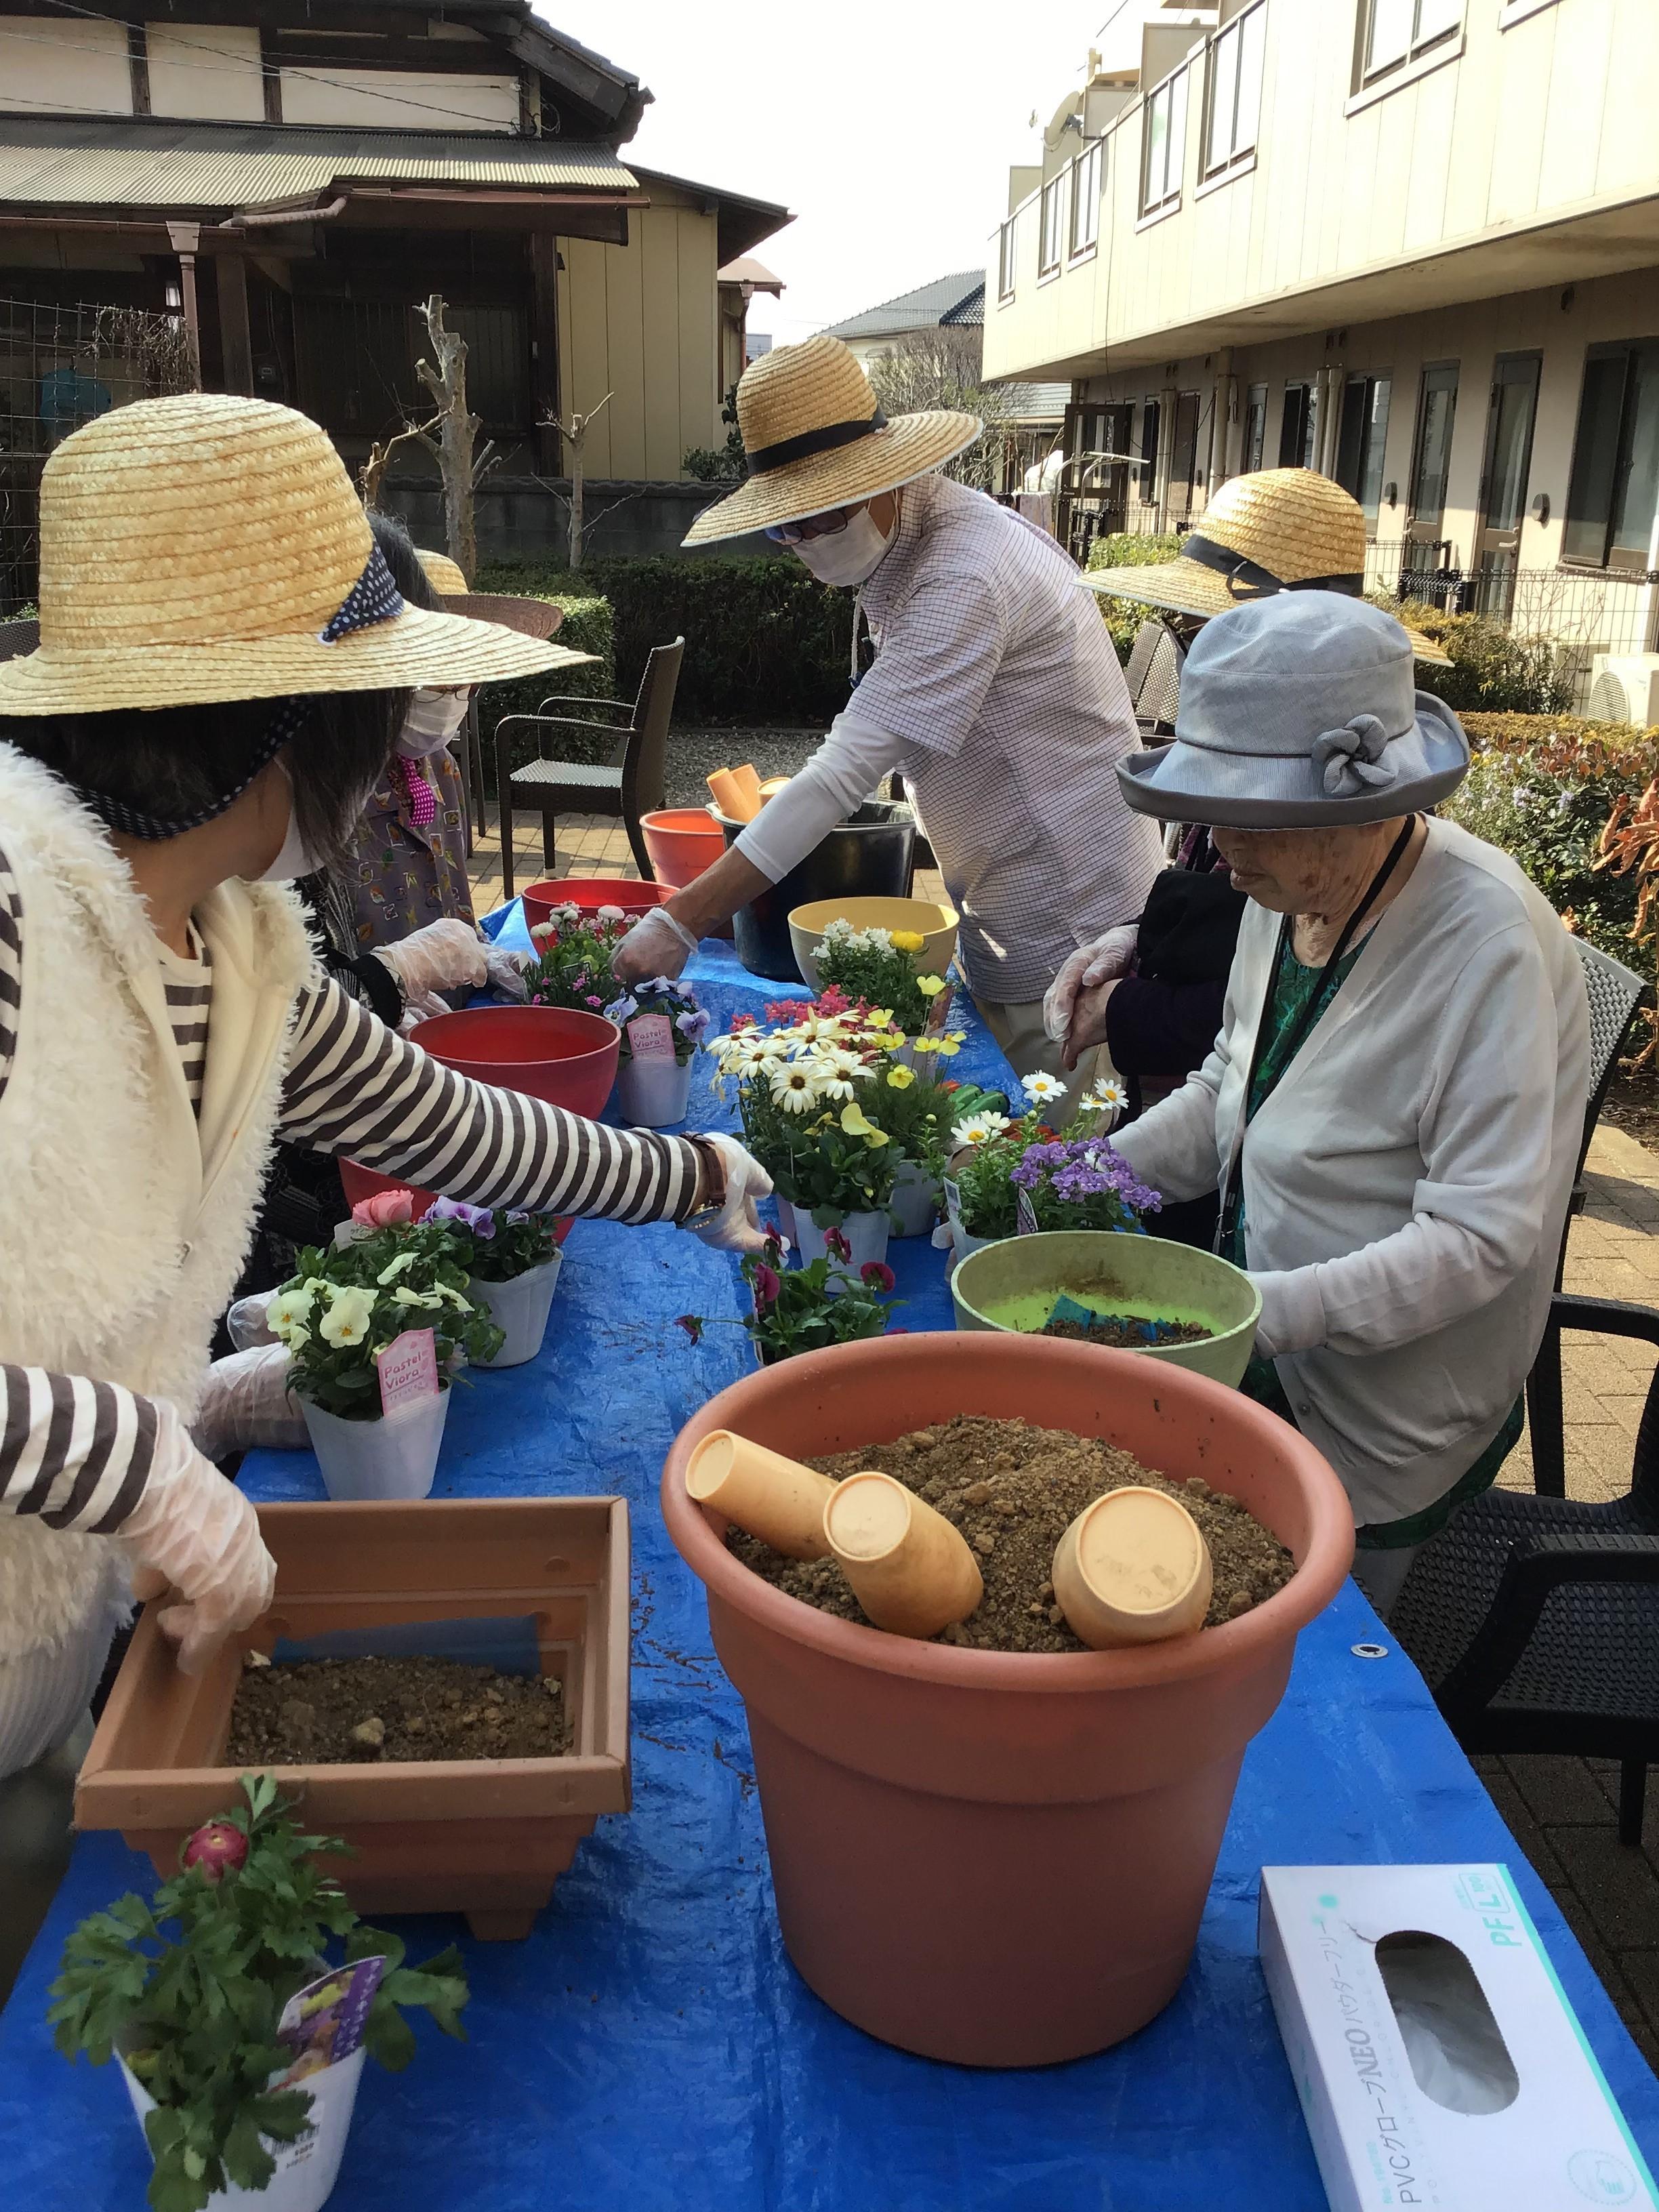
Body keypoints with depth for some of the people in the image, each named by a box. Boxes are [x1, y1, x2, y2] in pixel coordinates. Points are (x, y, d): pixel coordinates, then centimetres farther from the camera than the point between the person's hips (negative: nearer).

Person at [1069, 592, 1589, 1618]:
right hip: (1268, 1364, 7)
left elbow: (1481, 1239, -28)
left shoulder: (1490, 945, -27)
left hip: (1383, 1435, -7)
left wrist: (1262, 1309, -35)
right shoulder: (1291, 890, -3)